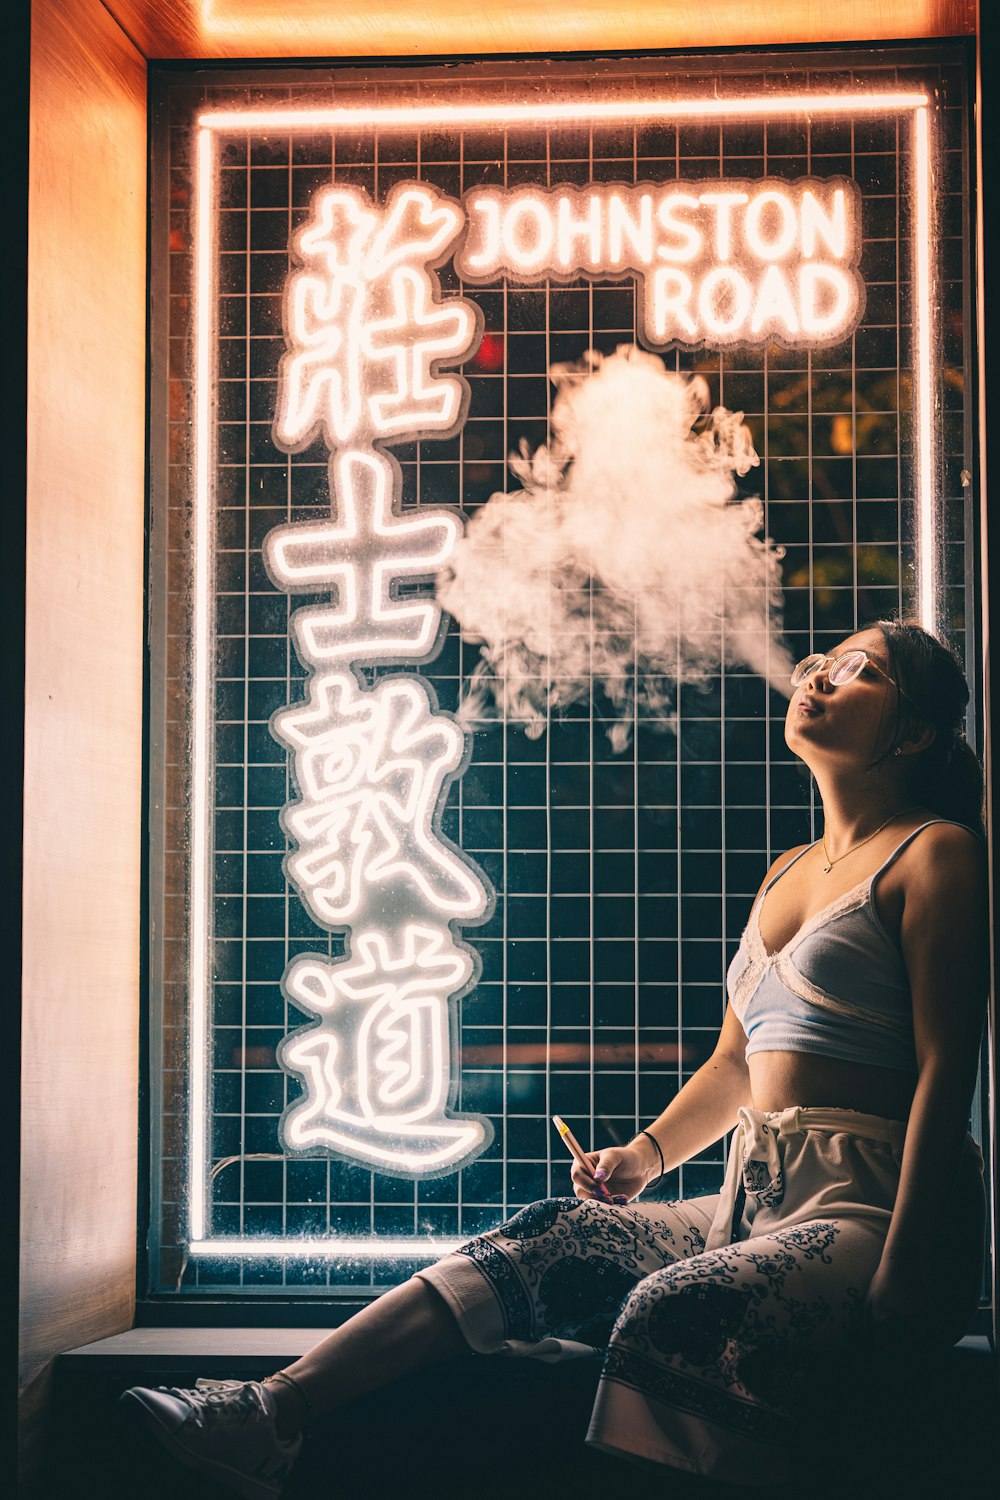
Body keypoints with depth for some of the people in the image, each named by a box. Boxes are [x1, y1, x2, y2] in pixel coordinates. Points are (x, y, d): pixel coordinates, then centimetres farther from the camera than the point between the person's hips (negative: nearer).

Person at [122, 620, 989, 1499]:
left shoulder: (937, 853, -1)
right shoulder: (787, 873, 23)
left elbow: (945, 1067, -10)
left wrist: (904, 1268, -18)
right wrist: (646, 1154, 8)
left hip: (869, 1208, -7)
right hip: (757, 1201, 7)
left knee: (668, 1313, -33)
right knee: (544, 1240, -12)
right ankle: (275, 1413, -21)